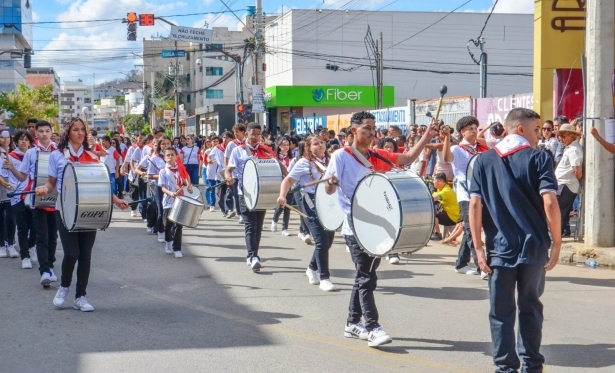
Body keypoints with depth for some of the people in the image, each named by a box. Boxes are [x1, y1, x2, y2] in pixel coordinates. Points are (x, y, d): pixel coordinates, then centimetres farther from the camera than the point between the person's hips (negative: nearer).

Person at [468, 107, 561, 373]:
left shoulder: (484, 160, 4)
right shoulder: (538, 158, -3)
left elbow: (474, 205, -2)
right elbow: (549, 203, -12)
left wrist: (478, 246, 0)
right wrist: (557, 243, -4)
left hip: (499, 248, 1)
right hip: (534, 246, 0)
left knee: (501, 311, 7)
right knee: (530, 307, 15)